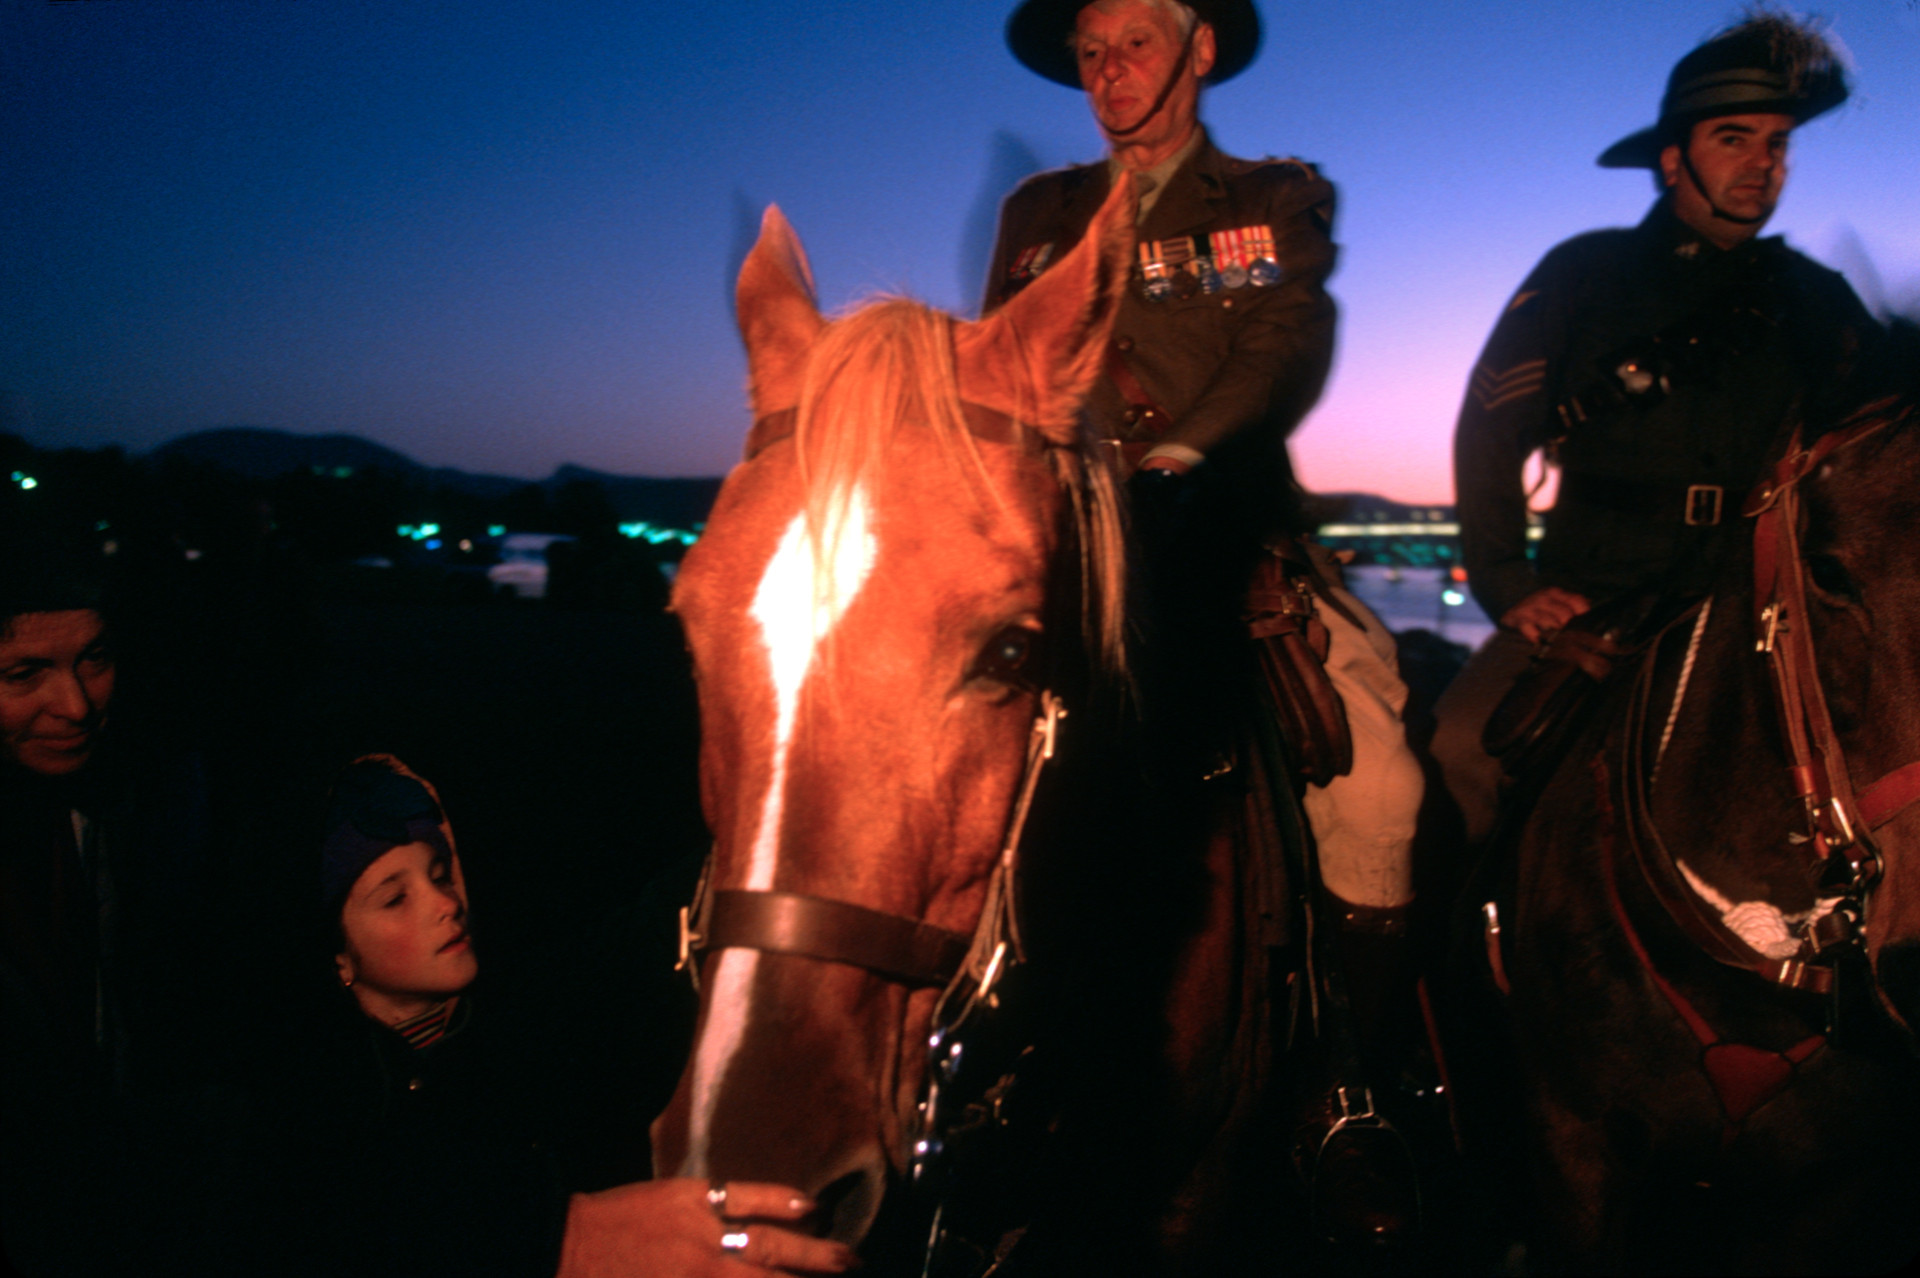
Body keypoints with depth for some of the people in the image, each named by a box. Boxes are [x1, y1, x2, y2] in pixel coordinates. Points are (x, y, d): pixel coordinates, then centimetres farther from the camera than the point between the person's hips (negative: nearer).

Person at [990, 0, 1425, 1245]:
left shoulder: (1279, 202, 14)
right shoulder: (1039, 214, 21)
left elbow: (1286, 353, -3)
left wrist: (1169, 457, -21)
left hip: (1231, 536, -2)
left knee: (1377, 784, -20)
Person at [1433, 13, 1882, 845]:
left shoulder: (1814, 302, 14)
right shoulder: (1584, 277, 6)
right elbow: (1488, 433, 2)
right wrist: (1508, 585, -6)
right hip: (1591, 609, -2)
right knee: (1457, 748, -23)